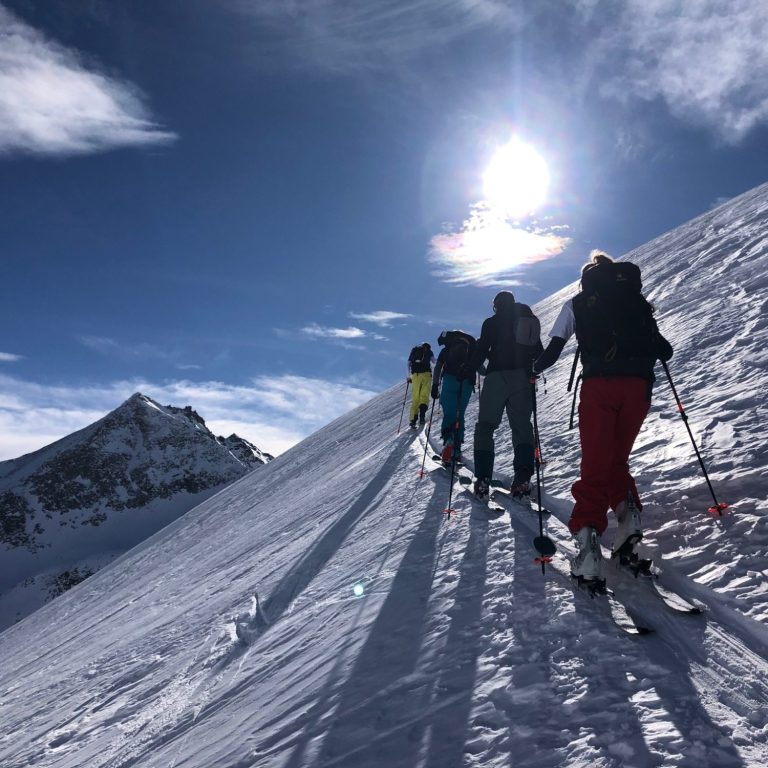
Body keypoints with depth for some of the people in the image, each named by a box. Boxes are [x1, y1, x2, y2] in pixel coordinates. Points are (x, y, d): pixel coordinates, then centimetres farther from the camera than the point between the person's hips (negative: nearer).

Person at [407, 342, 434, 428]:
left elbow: (409, 364, 15)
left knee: (415, 397, 4)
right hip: (426, 373, -2)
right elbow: (433, 361, 0)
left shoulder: (414, 350, 23)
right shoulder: (428, 351, 16)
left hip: (415, 374, 2)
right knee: (424, 395, -2)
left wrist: (409, 376, 18)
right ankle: (422, 411, -30)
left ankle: (413, 419, -8)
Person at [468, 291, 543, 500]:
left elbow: (481, 351, -5)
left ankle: (483, 480, -8)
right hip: (522, 378, 4)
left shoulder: (491, 323, 1)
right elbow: (539, 352, 13)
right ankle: (522, 478, -7)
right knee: (522, 427, 8)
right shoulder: (529, 321, 13)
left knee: (485, 426, 2)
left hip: (497, 377, -3)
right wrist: (535, 371, 29)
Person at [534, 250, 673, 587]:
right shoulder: (637, 300, 21)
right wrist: (660, 351, 41)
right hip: (638, 385, 2)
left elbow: (554, 348, 7)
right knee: (617, 459, 18)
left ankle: (588, 537, -18)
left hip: (599, 384, -2)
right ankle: (627, 512, -5)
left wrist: (535, 368, 24)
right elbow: (663, 349, 19)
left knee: (595, 464, -3)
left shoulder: (577, 303, 15)